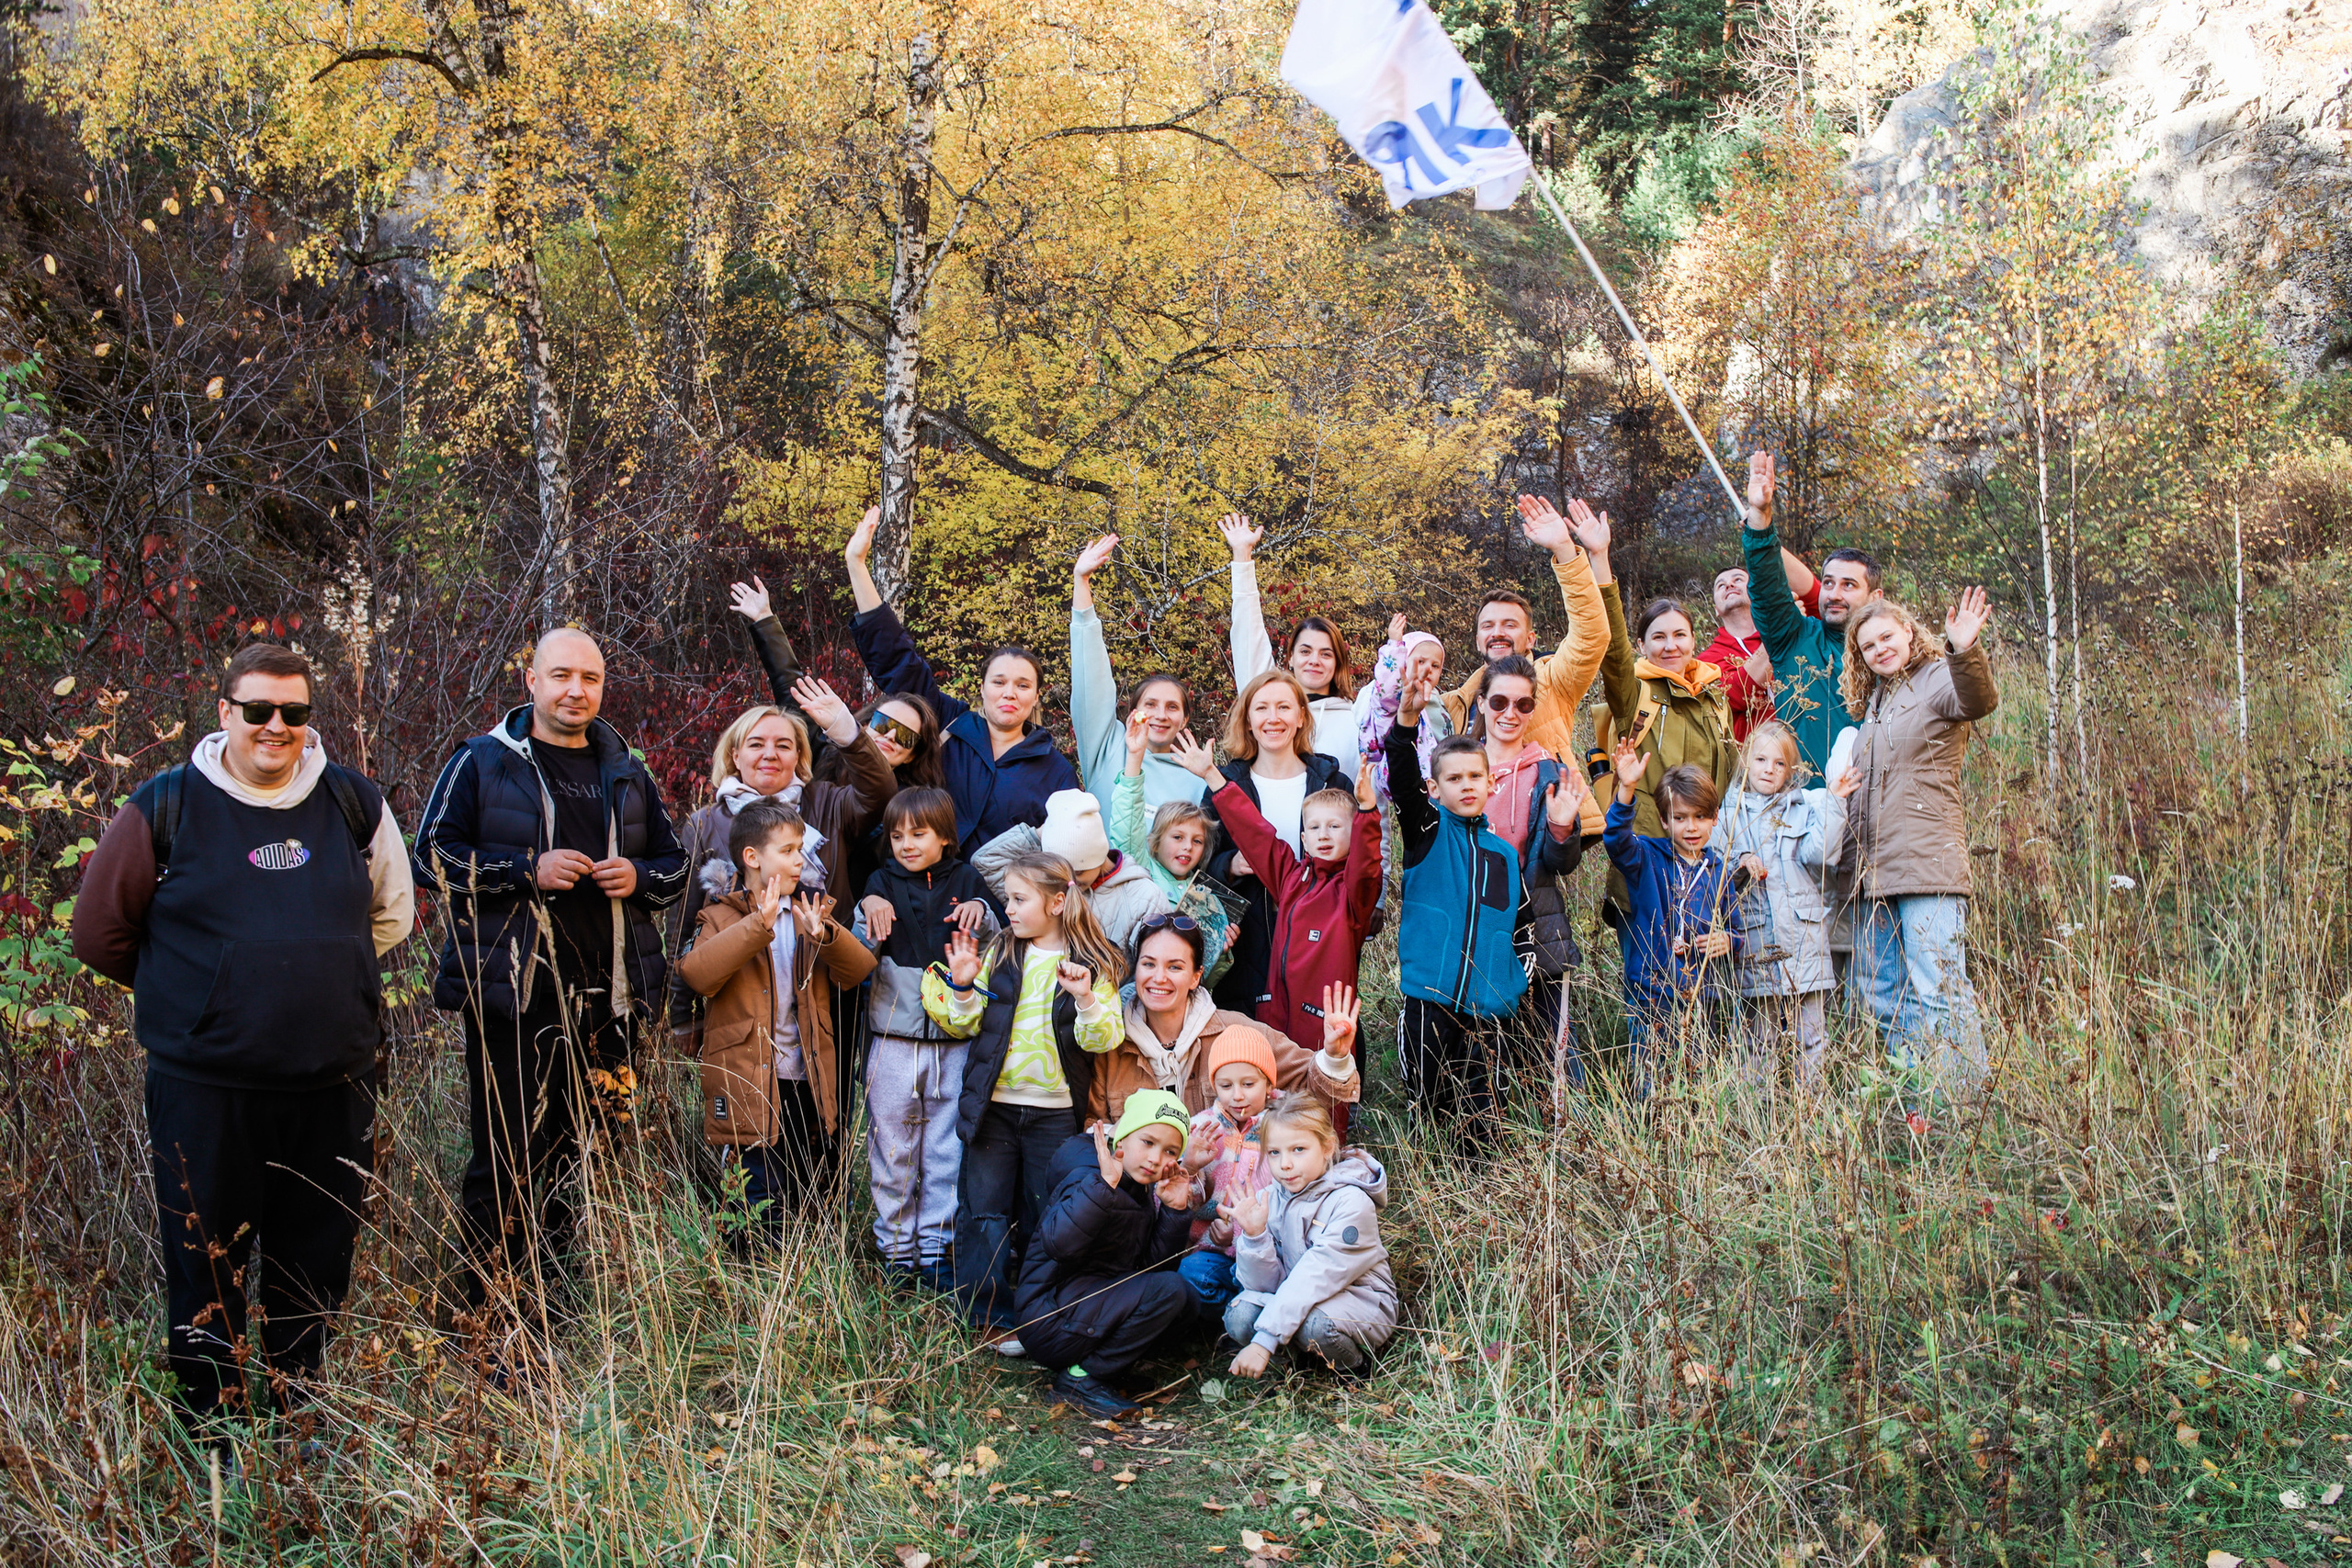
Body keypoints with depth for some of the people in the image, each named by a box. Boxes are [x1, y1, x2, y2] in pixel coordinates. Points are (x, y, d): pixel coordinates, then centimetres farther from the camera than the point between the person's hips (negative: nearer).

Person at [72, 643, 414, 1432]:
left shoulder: (354, 802, 4)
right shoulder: (167, 806, -3)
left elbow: (393, 913, 18)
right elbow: (100, 929, 6)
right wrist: (191, 990, 8)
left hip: (334, 1085, 3)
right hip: (205, 1089, -2)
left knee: (318, 1265, 14)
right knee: (206, 1270, 7)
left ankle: (299, 1406, 32)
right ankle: (210, 1427, 23)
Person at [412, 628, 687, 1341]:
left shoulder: (626, 773, 15)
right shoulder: (481, 762, 3)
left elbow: (676, 863, 22)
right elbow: (432, 855, -4)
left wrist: (639, 877, -1)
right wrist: (529, 870, -15)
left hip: (604, 999, 4)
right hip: (511, 995, -4)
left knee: (581, 1157, 9)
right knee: (504, 1162, -1)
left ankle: (555, 1306, 21)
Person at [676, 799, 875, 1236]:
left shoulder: (811, 911, 13)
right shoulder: (723, 917, 2)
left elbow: (860, 971, 1)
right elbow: (696, 974, -18)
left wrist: (825, 936, -19)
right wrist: (757, 926, -25)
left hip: (809, 1085, 4)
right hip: (750, 1086, -4)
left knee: (816, 1205, 12)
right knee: (764, 1216, -7)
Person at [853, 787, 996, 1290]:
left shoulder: (966, 881, 6)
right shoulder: (883, 882, 6)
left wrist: (980, 913, -16)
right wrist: (868, 909, -18)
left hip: (954, 1040, 0)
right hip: (894, 1036, 0)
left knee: (946, 1149, 5)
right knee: (892, 1149, 6)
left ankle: (935, 1248, 16)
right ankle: (895, 1246, 18)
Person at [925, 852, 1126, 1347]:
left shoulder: (1094, 965, -3)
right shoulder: (999, 953, 5)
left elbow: (1103, 1040, -9)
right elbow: (967, 1026, 6)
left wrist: (1086, 1000, -26)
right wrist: (963, 986, -10)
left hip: (1055, 1110, -2)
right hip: (992, 1105, 2)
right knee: (982, 1210, 2)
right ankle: (991, 1315, 12)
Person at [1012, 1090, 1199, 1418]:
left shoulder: (1142, 1191, 12)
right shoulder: (1088, 1177, -16)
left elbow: (1153, 1263, 6)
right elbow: (1058, 1243, -35)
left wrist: (1175, 1211, -4)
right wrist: (1104, 1183, -38)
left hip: (1092, 1304, 9)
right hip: (1050, 1315, -9)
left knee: (1186, 1303, 4)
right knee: (1167, 1291, -22)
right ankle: (1080, 1379, -13)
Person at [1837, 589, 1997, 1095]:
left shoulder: (1938, 679, -2)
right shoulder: (1873, 701, 21)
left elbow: (1979, 700, -27)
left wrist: (1965, 652, -45)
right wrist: (1841, 791, 11)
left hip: (1929, 866, -8)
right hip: (1874, 872, 9)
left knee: (1939, 993, -11)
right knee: (1884, 997, 10)